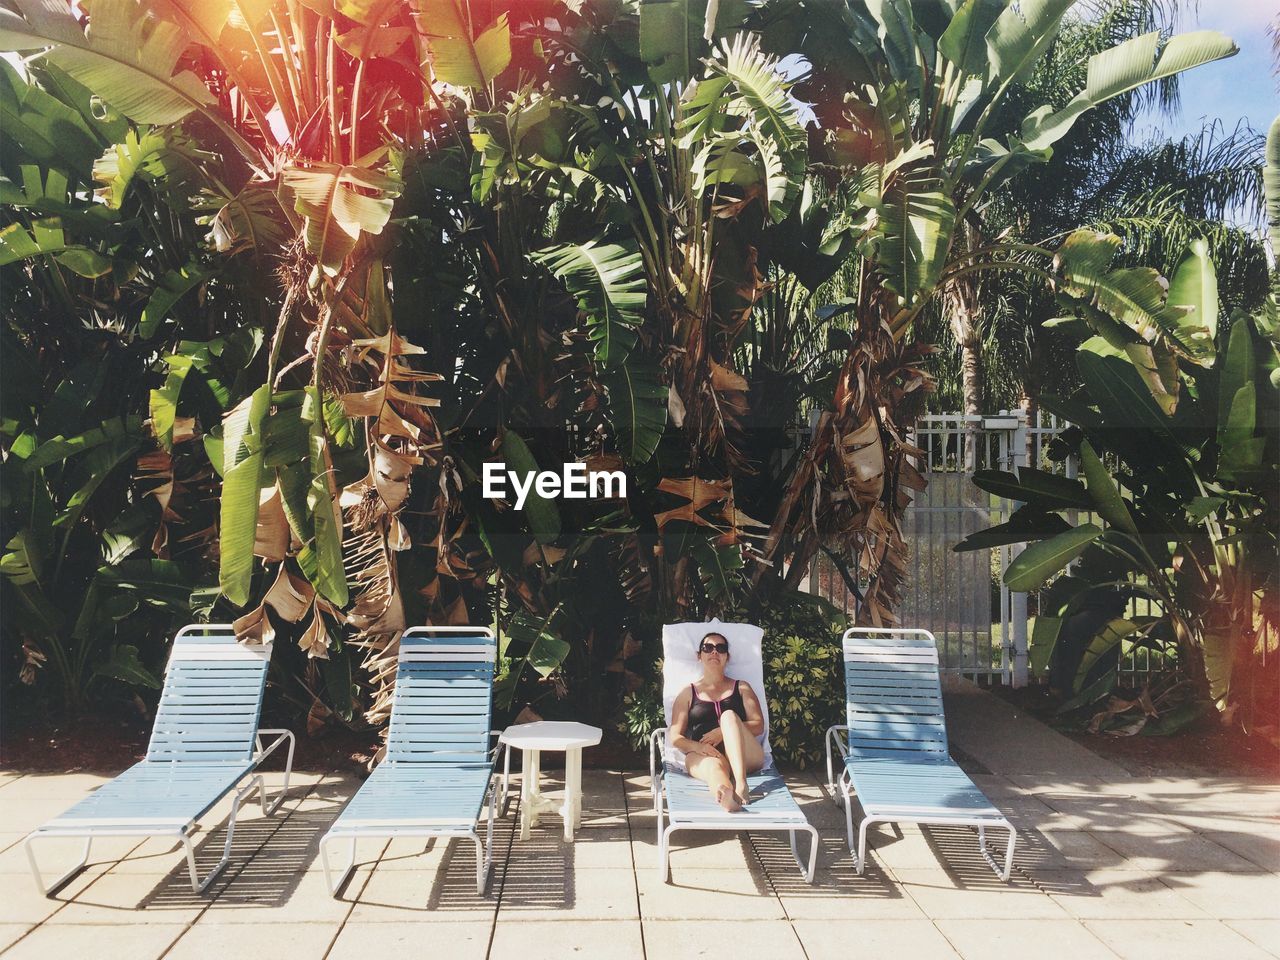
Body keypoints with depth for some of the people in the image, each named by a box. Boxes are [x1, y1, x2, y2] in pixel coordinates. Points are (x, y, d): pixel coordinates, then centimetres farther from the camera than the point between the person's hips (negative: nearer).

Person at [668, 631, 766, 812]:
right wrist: (697, 746, -14)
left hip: (744, 756, 1)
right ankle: (726, 796, -77)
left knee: (729, 715, -28)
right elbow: (675, 737, 10)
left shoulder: (741, 687, 23)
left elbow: (759, 726, 9)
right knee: (714, 766, -39)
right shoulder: (688, 693, 20)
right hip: (703, 755, -1)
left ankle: (741, 782, -48)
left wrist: (724, 731, -9)